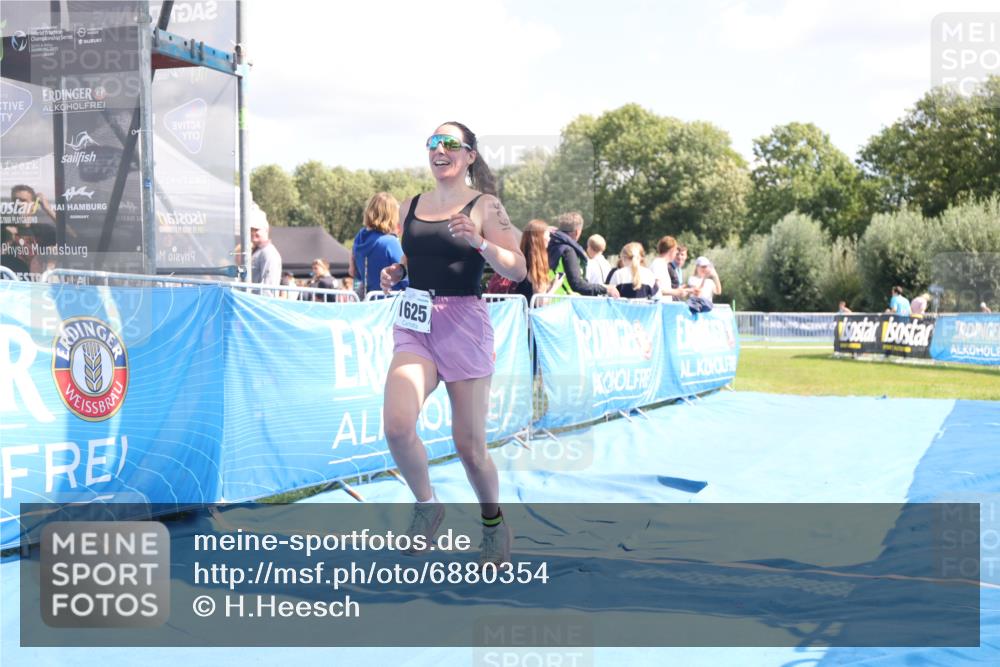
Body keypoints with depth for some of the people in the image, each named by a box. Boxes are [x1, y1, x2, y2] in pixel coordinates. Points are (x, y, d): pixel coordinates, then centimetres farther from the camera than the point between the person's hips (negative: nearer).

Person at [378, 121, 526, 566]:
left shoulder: (484, 207, -3)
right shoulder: (409, 208, 11)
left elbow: (518, 271, -9)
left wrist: (480, 243, -25)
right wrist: (395, 272, 4)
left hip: (463, 325, -3)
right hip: (414, 326, 4)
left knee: (469, 445, 2)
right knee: (397, 426, -20)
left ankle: (494, 526, 29)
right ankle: (426, 504, 8)